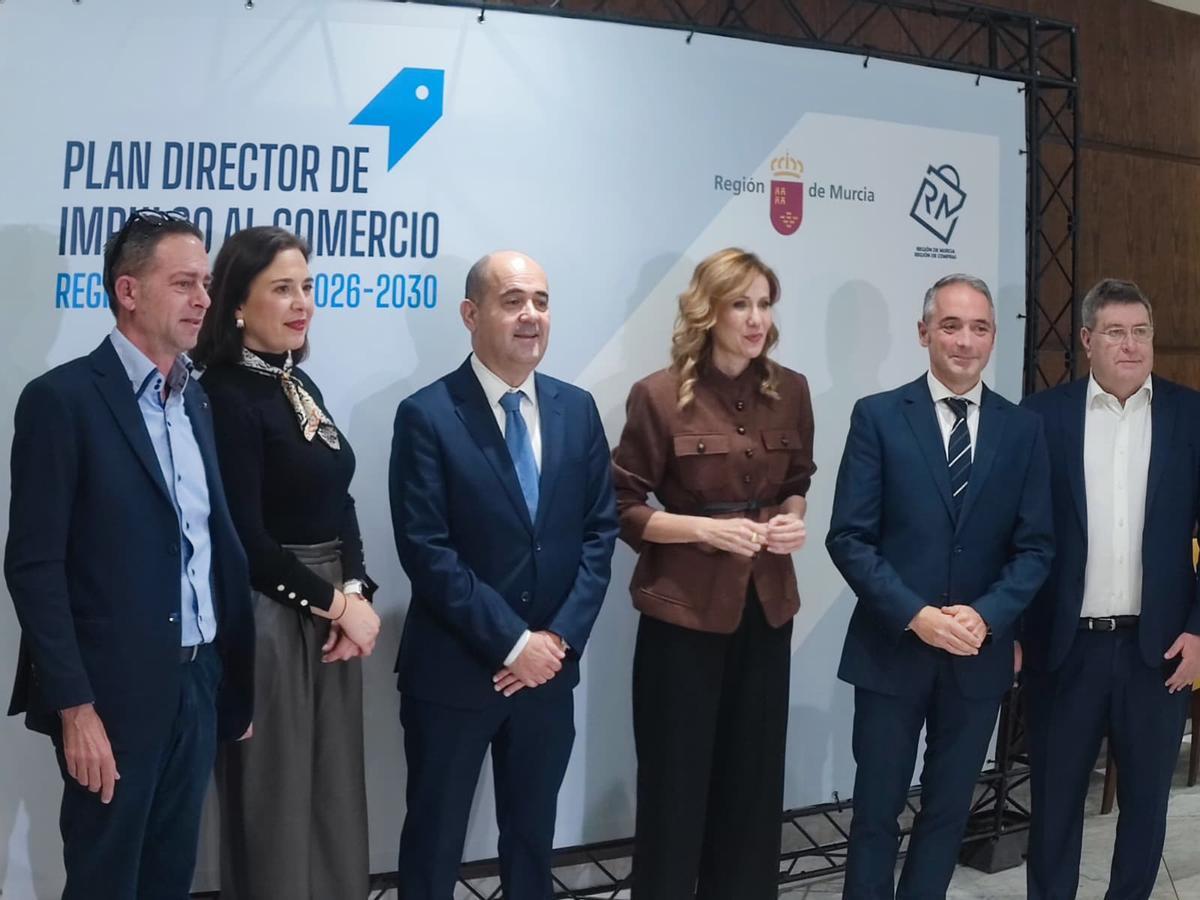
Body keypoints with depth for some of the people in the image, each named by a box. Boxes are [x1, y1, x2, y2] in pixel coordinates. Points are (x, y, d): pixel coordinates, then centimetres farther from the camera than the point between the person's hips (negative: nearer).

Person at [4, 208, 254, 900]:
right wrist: (75, 706, -16)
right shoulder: (63, 399, -11)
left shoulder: (195, 400, 10)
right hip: (114, 694, -6)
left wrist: (235, 678, 10)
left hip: (198, 685, 6)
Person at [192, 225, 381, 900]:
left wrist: (356, 591, -4)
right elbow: (247, 540, -17)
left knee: (336, 787, 15)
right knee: (275, 795, 7)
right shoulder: (225, 396, -14)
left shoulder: (301, 385, 10)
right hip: (268, 616, -7)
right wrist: (337, 603, -10)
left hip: (333, 608, 8)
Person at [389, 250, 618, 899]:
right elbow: (426, 551, -16)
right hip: (453, 670, -4)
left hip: (549, 665, 4)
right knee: (435, 838, 12)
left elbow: (600, 530, 3)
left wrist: (560, 636, -8)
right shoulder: (427, 415, -11)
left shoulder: (577, 409, 4)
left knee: (533, 832, 19)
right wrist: (512, 642, -17)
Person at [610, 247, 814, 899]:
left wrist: (793, 520, -4)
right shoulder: (659, 395, -9)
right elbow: (623, 509, -6)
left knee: (754, 773, 13)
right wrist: (705, 529, -18)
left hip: (766, 604, 4)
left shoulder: (790, 391, 4)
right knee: (675, 777, 6)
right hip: (685, 607, -4)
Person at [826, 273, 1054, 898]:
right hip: (892, 648, -2)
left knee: (949, 809, 15)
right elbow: (849, 538, -8)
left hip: (980, 654, 3)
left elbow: (1035, 546, 2)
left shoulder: (1023, 429, 4)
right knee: (876, 810, 7)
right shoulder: (878, 416, -4)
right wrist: (916, 615, -18)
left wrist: (985, 615, -14)